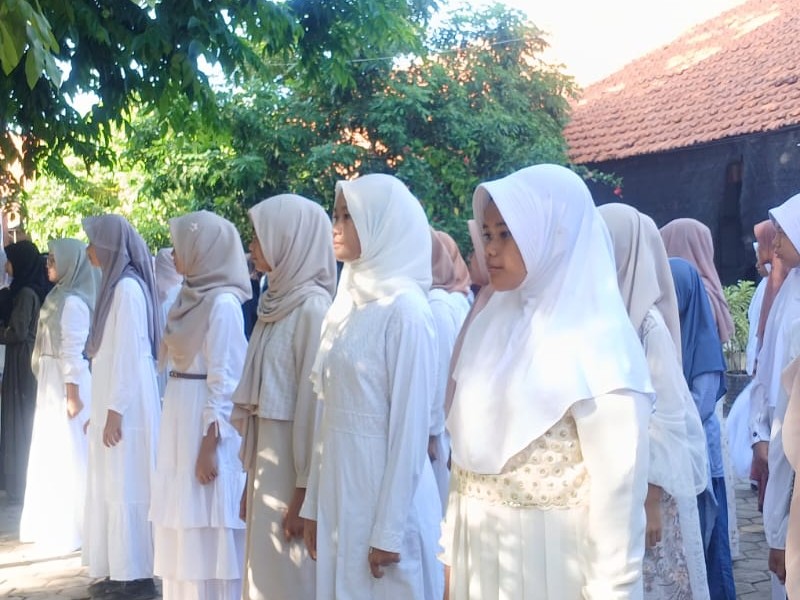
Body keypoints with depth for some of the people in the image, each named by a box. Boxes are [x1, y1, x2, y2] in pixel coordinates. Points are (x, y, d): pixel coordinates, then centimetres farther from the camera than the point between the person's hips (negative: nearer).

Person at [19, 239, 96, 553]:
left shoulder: (72, 302, -17)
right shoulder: (59, 296, 12)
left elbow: (73, 351, -20)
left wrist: (72, 394, -21)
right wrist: (54, 388, 17)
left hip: (65, 383, -10)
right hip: (52, 382, 10)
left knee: (68, 453, -3)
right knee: (54, 452, 16)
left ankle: (72, 528, 5)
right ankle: (56, 523, 26)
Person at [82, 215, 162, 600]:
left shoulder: (128, 287, -15)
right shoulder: (116, 285, 12)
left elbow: (130, 353, -19)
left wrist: (115, 411, -19)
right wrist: (101, 410, 17)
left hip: (126, 406, -9)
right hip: (112, 402, 9)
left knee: (127, 488, -3)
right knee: (112, 487, 12)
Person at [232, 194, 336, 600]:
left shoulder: (312, 307, -15)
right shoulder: (278, 301, 10)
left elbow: (314, 401, -18)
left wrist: (304, 490, -17)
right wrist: (253, 472, 14)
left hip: (293, 459, -8)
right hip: (267, 456, 8)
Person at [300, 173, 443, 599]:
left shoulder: (405, 308, -14)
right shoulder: (348, 301, 9)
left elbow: (411, 424, -15)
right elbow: (331, 413, 11)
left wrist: (389, 530, -15)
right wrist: (314, 502, 11)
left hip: (383, 492, -7)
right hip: (339, 489, 7)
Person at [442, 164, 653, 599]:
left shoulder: (598, 342, -15)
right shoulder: (493, 325, 6)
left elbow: (618, 487, -16)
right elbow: (467, 450, 9)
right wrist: (453, 553, 9)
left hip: (552, 556, -6)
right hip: (480, 552, 6)